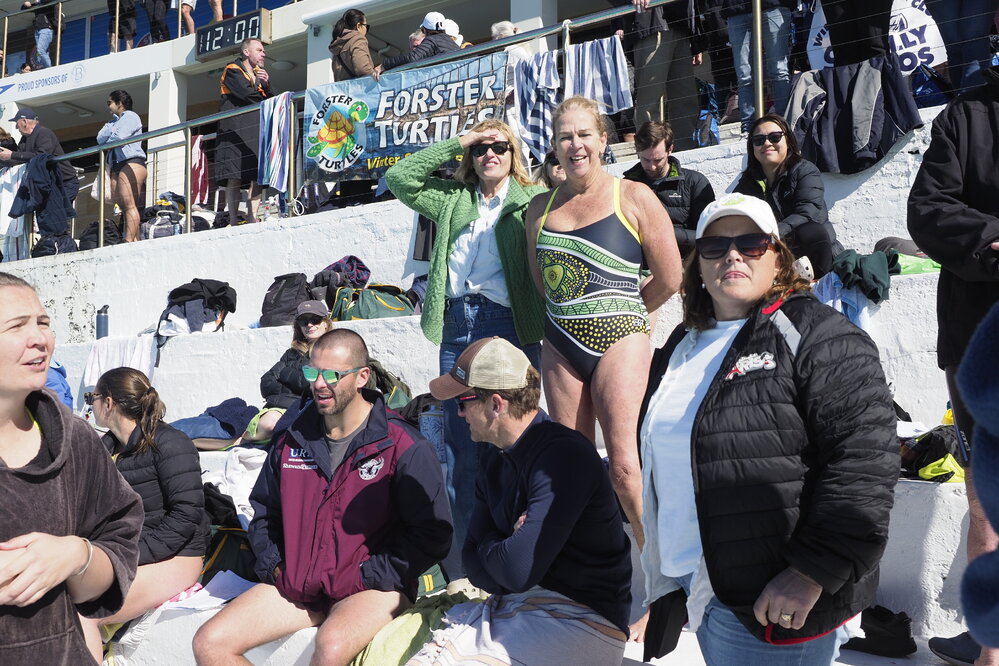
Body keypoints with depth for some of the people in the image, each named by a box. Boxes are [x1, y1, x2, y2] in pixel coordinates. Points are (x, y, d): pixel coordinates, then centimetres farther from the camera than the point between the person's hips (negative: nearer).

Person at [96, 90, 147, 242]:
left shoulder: (130, 116, 4)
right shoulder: (114, 121, 30)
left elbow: (119, 137, -12)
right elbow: (100, 139, 16)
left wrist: (107, 141, 8)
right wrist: (111, 126, 4)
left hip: (131, 163, -9)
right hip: (116, 166, 9)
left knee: (130, 206, -18)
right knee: (123, 208, -3)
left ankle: (129, 242, -27)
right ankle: (135, 241, -10)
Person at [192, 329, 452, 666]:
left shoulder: (403, 447, -10)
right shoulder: (294, 440, 8)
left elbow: (432, 532, -10)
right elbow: (264, 509, 23)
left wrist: (366, 576, -13)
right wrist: (273, 563, 6)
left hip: (371, 587, -6)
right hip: (294, 583, 6)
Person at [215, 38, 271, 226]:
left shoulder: (261, 73, 26)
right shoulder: (232, 70, 3)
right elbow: (246, 93, -14)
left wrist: (266, 85, -2)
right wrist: (264, 98, 3)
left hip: (257, 130, 7)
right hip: (236, 129, -7)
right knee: (235, 177, -11)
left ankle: (252, 218, 0)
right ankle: (234, 221, -14)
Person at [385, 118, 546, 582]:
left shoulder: (532, 199, 9)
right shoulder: (453, 199, 19)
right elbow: (399, 178, 13)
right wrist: (457, 142, 12)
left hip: (508, 325, -3)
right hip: (455, 326, 4)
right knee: (461, 450, 5)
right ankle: (461, 569, 14)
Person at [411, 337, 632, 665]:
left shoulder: (563, 456, -18)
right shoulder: (498, 460, 11)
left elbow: (519, 572, -23)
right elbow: (476, 567, 9)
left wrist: (489, 549, -3)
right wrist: (504, 549, -12)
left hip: (583, 620, -8)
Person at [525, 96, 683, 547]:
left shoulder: (634, 198, -3)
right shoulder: (541, 206, 10)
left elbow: (669, 278, -1)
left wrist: (619, 311, 9)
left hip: (618, 341, -4)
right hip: (560, 346, 5)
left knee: (624, 465, -11)